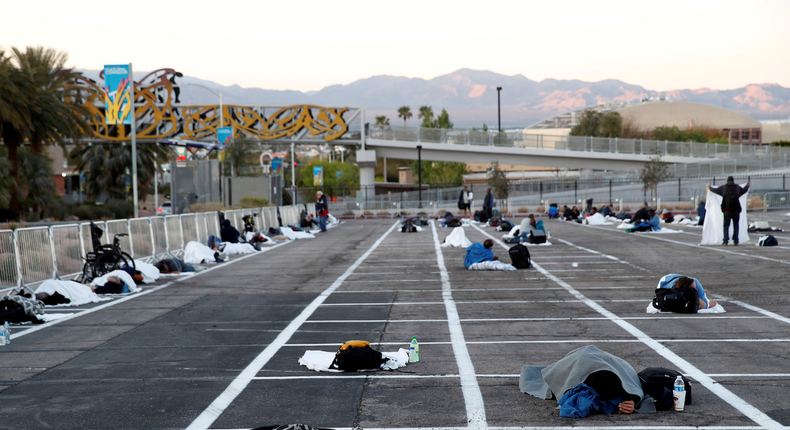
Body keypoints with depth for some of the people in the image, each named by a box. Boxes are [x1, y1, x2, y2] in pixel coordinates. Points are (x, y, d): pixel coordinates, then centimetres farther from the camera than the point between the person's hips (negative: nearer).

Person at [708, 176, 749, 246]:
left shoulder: (724, 187, 7)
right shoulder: (737, 187, 11)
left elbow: (715, 190, 21)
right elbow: (744, 190, 32)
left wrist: (709, 188, 43)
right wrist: (747, 186, 55)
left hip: (727, 209, -1)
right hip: (736, 209, 1)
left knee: (726, 225, 2)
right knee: (736, 225, 8)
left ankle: (725, 241, -7)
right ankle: (735, 241, 4)